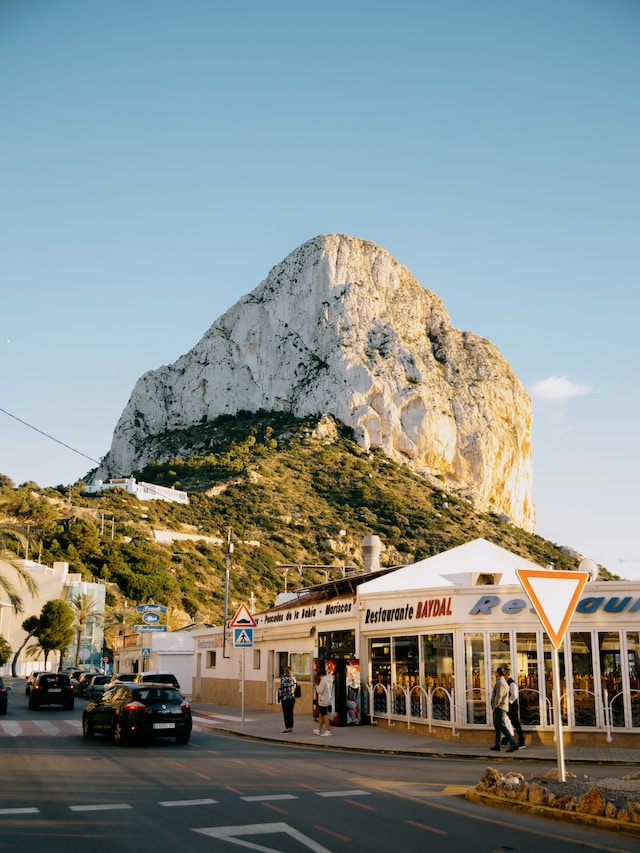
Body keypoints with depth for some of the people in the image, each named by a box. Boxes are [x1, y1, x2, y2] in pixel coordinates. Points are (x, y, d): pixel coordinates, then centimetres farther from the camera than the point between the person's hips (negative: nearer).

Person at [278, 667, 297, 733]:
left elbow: (281, 689, -10)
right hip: (292, 698, 5)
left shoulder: (283, 678, -11)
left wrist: (280, 697, -4)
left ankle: (287, 728, -3)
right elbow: (295, 688, 8)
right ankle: (291, 727, 16)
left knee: (286, 713, -1)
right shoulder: (293, 679, 3)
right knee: (290, 712, 12)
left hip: (285, 698, -5)